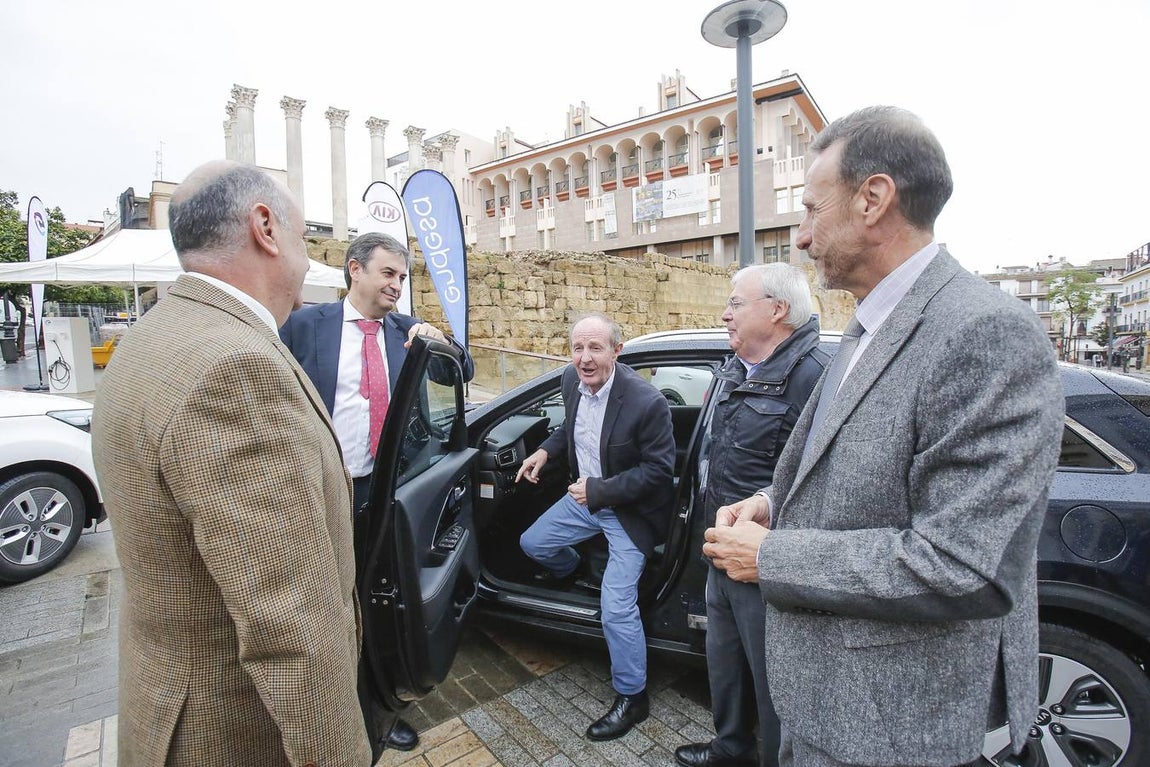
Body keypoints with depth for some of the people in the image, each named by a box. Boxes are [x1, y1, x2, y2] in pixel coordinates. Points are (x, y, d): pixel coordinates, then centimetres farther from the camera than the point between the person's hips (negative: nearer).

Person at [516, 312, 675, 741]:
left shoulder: (646, 402, -30)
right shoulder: (572, 381, -9)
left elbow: (659, 469, -22)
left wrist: (599, 490, -25)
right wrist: (545, 451, -3)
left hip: (629, 510, -7)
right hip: (585, 496, 7)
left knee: (617, 605, -7)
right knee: (532, 543, 18)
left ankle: (632, 697, 18)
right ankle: (570, 570, 54)